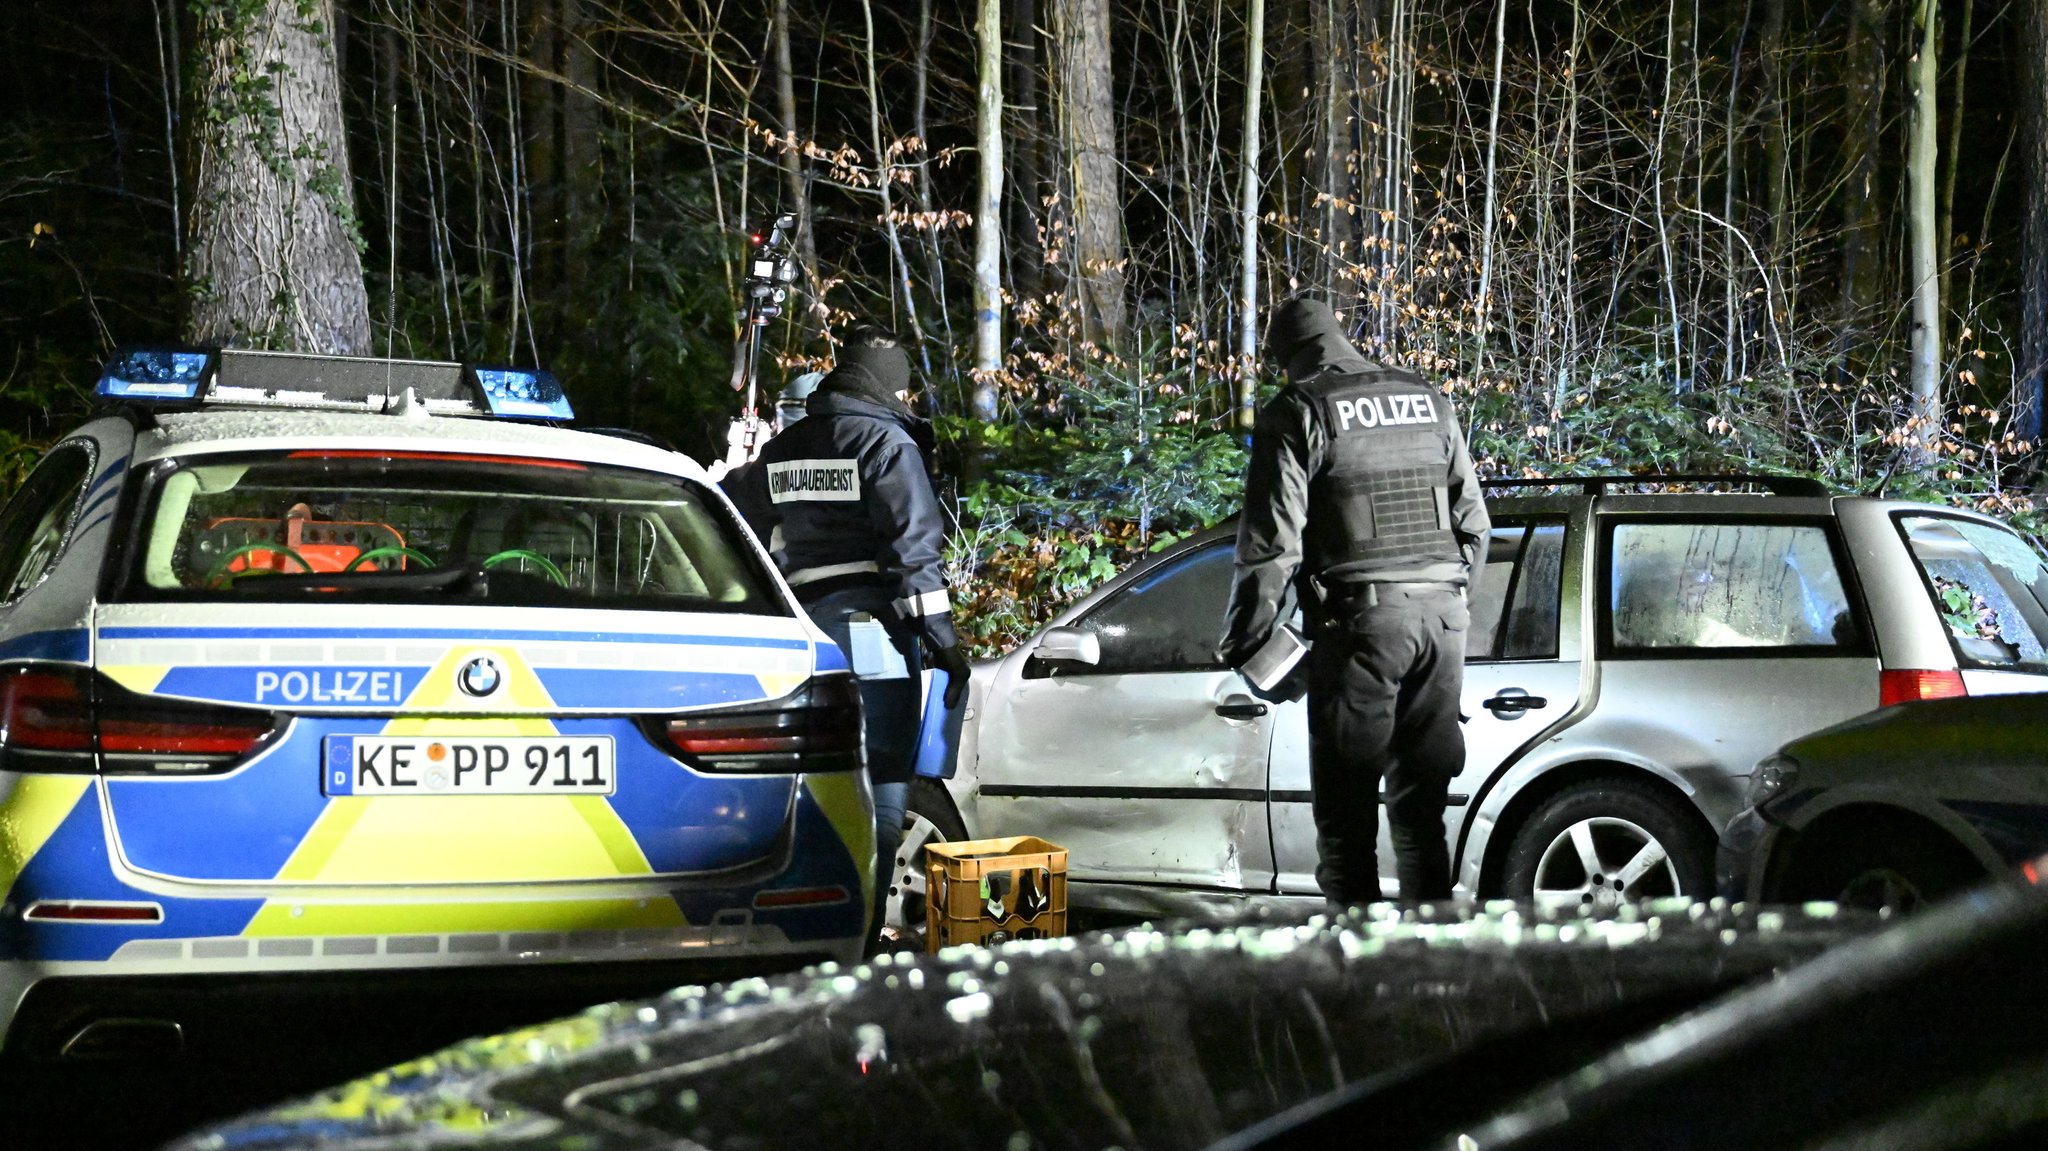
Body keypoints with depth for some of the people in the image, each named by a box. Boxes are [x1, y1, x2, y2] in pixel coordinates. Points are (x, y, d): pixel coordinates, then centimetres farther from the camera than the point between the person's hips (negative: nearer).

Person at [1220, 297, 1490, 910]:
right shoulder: (1429, 400, 15)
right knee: (1420, 812, 13)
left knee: (1346, 819, -1)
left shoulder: (1296, 412, -3)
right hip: (1442, 616, 6)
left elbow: (1272, 543, -8)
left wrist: (1240, 642, 1)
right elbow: (1473, 523, 18)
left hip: (1360, 620, -6)